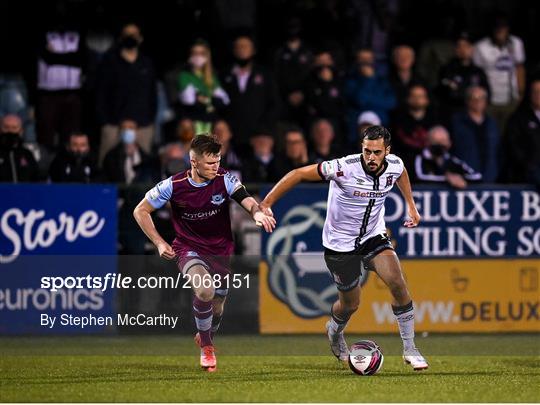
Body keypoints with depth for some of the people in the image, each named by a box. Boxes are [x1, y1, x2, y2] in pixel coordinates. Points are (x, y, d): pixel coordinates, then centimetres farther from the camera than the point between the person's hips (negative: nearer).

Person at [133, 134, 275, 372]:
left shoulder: (224, 179, -13)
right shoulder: (174, 186, -15)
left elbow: (247, 201, -27)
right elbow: (140, 211, -4)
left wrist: (258, 212, -51)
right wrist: (159, 243, -11)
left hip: (221, 251, 3)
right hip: (189, 249, -3)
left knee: (216, 306, 11)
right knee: (205, 291, -29)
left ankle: (206, 337, 47)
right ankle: (206, 347, -7)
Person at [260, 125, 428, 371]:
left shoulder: (394, 165, -12)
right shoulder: (344, 168, -28)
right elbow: (299, 174, -23)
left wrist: (411, 205, 17)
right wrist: (266, 204, -24)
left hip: (373, 236, 3)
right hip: (340, 243, -3)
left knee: (397, 283, -19)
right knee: (350, 303, 9)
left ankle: (409, 349, -5)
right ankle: (334, 332, 47)